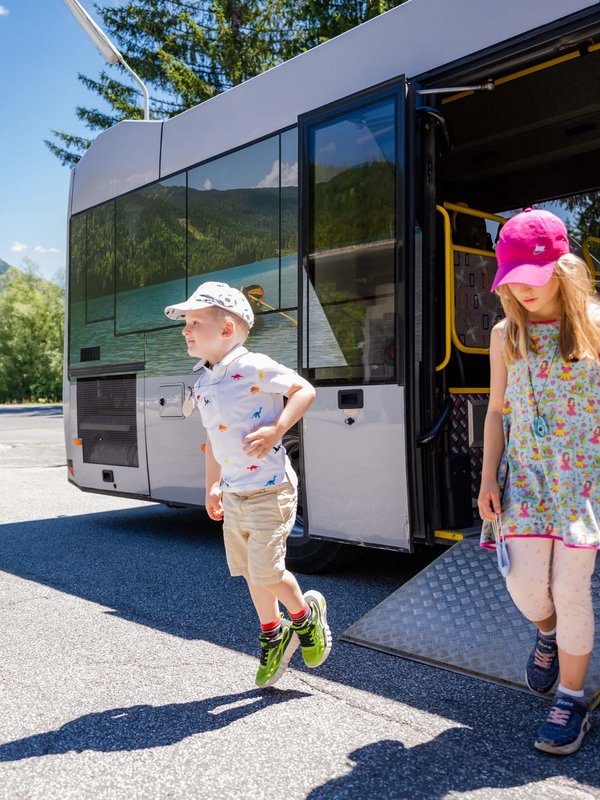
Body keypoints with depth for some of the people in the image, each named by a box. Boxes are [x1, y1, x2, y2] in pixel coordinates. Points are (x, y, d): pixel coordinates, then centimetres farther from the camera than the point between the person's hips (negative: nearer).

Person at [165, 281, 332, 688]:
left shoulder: (254, 367, -15)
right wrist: (212, 486, 20)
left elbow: (305, 390, -13)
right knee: (249, 570, 15)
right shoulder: (202, 383, 9)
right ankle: (273, 634, 36)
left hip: (269, 491, -8)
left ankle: (306, 615, 23)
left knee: (265, 571, -7)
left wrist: (276, 430, -24)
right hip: (234, 494, 8)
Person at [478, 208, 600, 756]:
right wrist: (488, 478, 2)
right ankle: (548, 633, 34)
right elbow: (497, 410, 9)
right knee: (525, 585, -3)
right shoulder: (506, 334, 4)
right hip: (526, 475, 2)